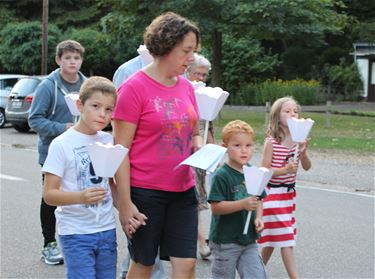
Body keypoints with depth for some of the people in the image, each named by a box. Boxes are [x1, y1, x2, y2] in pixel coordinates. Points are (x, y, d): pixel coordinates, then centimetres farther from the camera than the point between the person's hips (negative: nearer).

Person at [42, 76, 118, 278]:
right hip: (75, 232, -5)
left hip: (107, 229, 5)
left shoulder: (109, 141, 6)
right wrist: (81, 197, -30)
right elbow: (49, 195, -12)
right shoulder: (62, 144, -9)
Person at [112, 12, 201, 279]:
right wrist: (125, 204, -14)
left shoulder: (187, 87, 7)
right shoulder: (135, 87, -11)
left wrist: (201, 151, -3)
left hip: (183, 190, 5)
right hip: (145, 192, -5)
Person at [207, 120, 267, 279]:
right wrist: (243, 204, -30)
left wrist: (258, 218, -5)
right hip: (225, 240, -5)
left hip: (249, 239, 5)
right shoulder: (221, 176, -16)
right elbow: (215, 207, -22)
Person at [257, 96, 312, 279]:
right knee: (285, 237, -6)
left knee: (273, 237, 14)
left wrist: (303, 152, -18)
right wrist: (285, 170, -26)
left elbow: (307, 167, 2)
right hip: (273, 193, -6)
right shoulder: (271, 142, -14)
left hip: (289, 192, 6)